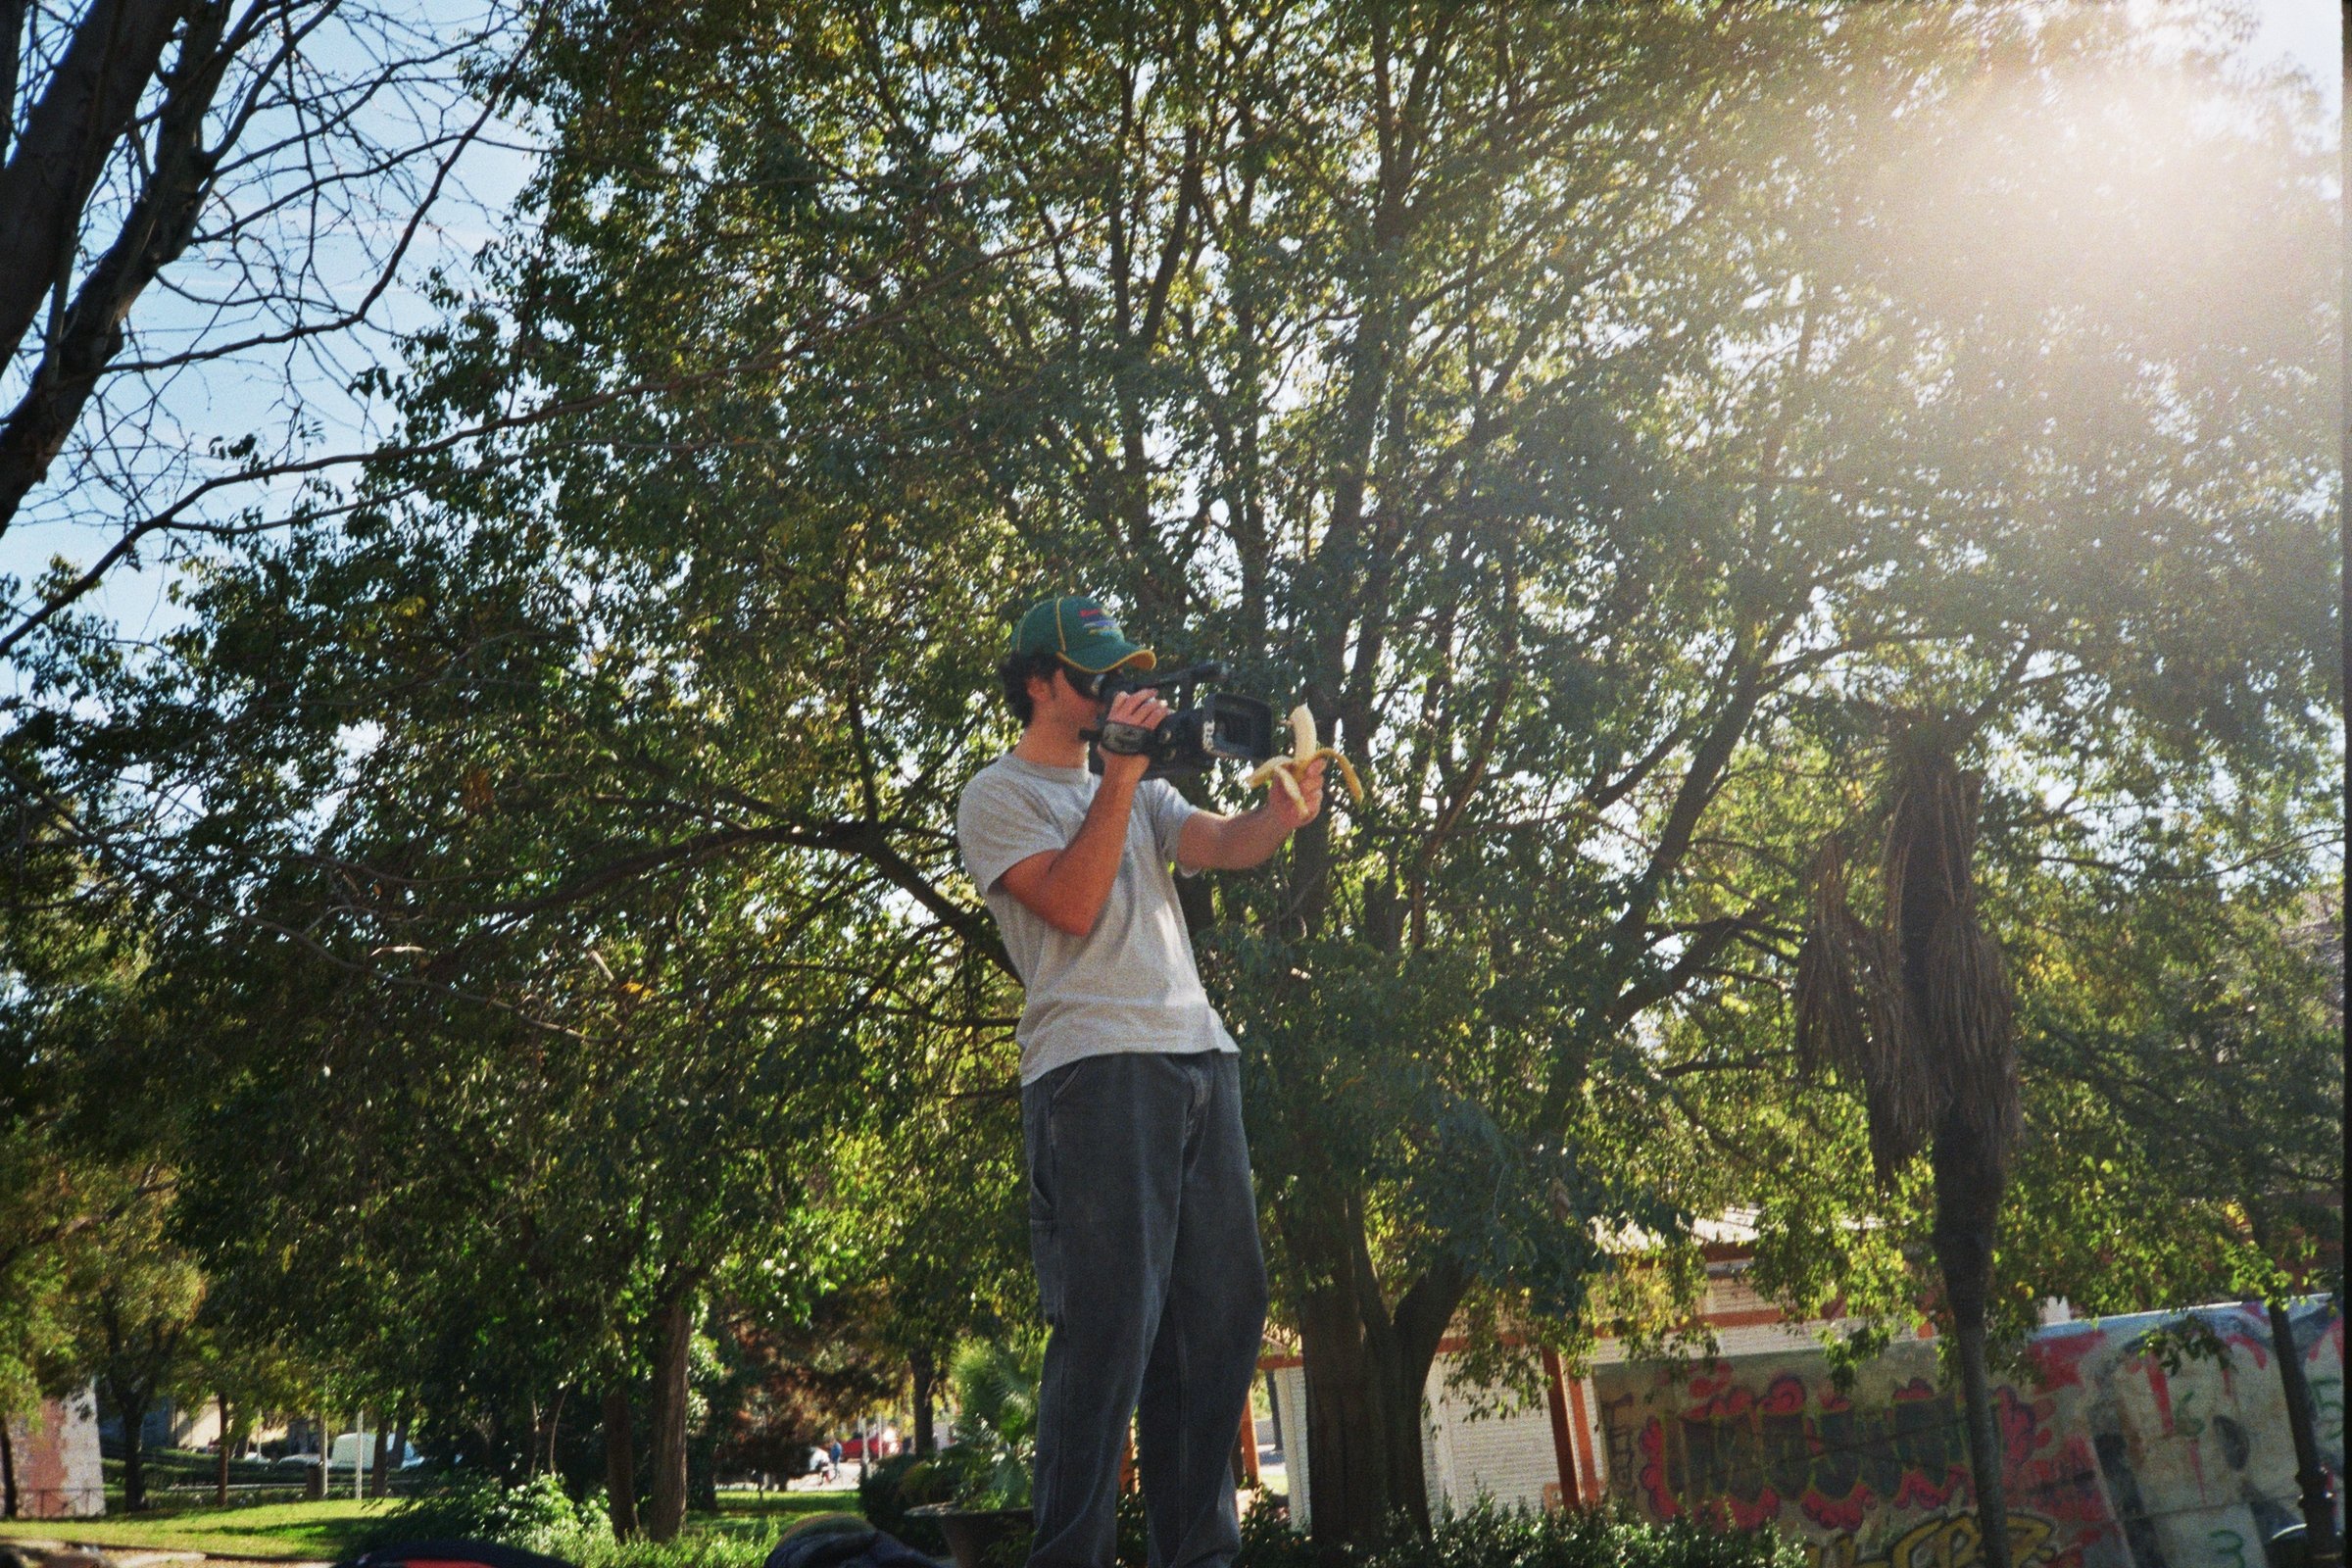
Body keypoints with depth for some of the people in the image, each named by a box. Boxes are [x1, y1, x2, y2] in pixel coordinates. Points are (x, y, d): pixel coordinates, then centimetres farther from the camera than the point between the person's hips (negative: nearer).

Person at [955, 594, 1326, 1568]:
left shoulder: (1139, 794, 25)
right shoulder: (998, 796, 6)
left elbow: (1230, 847, 6)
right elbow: (1073, 906, -10)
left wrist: (1285, 807, -16)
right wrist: (1118, 774, -9)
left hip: (1200, 1058, 7)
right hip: (1095, 1063, -7)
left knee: (1222, 1310, 6)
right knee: (1112, 1319, -11)